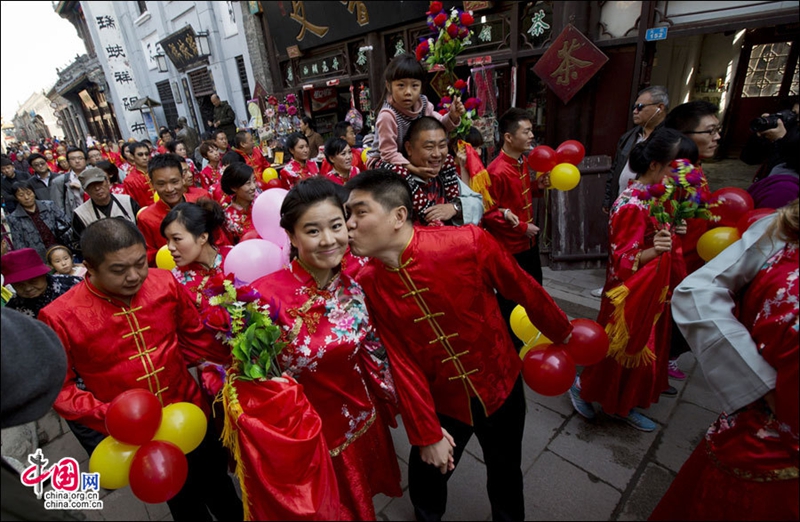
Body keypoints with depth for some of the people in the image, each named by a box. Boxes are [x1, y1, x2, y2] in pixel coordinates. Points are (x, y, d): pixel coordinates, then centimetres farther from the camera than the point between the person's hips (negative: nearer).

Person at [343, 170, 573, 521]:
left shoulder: (468, 242, -27)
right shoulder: (367, 285, -18)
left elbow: (525, 290, -11)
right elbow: (401, 362, -13)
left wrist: (563, 333, 5)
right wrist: (426, 432, -10)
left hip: (500, 384, 0)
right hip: (439, 400, 1)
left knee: (506, 473, 25)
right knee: (426, 478, 21)